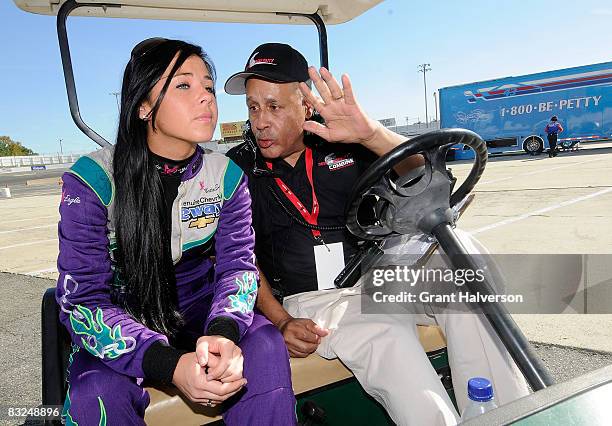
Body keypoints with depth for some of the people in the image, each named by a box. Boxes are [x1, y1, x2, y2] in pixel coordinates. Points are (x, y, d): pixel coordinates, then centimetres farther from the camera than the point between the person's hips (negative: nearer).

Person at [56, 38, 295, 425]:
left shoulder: (227, 176, -6)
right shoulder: (93, 179, -17)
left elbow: (239, 263, -10)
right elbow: (82, 298, -20)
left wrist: (223, 333, -33)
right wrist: (171, 365, -36)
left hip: (200, 312, 2)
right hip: (123, 325, -2)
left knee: (264, 343, -26)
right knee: (97, 392, -32)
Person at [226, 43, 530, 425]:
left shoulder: (344, 143, 4)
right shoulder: (238, 168, 2)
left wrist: (371, 134, -24)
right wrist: (281, 322, -10)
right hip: (312, 301, -2)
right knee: (388, 339, -34)